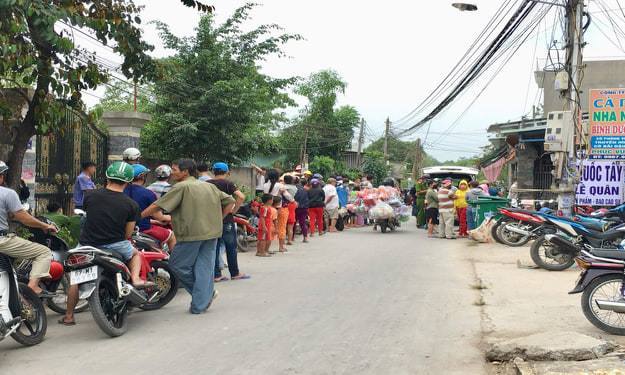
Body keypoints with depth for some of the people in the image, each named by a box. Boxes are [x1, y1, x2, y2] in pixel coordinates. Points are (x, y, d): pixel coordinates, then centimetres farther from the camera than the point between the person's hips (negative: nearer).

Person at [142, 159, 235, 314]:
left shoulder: (181, 187, -6)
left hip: (191, 233, -7)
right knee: (204, 267, 8)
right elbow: (230, 201, 16)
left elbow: (157, 206, -10)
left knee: (178, 265, 9)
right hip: (212, 233, 7)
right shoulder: (210, 186, 14)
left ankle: (208, 293, 16)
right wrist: (216, 220, 15)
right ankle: (200, 305, 7)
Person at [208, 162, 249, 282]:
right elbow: (241, 196, -20)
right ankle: (235, 273, 16)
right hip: (226, 219, -4)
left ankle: (216, 275, 9)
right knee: (231, 247, 8)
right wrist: (234, 210, -10)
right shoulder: (228, 183, -7)